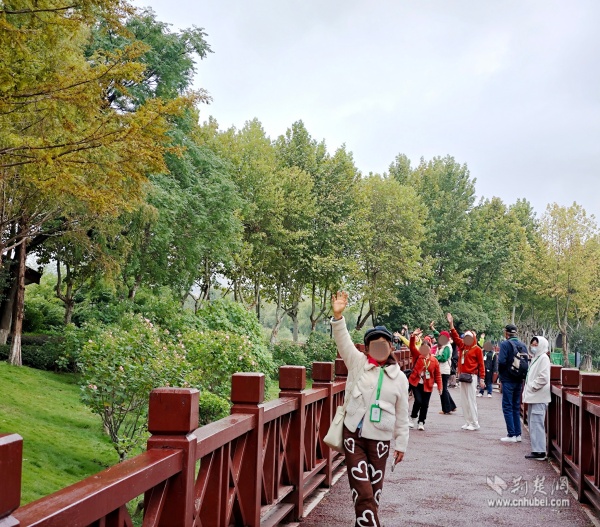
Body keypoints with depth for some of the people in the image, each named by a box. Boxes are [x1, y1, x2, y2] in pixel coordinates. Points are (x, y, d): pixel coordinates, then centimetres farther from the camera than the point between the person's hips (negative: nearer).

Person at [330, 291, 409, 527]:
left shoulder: (399, 377, 2)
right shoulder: (357, 363, 0)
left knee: (374, 490, 10)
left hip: (380, 440, 1)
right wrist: (338, 316, -29)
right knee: (362, 490, -5)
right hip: (354, 436, -1)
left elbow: (402, 415, 6)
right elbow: (343, 341, -14)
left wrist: (401, 444, 7)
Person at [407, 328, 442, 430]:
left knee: (425, 404, 5)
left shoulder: (434, 360, 0)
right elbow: (412, 347, -17)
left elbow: (437, 374, 3)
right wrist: (413, 336, -32)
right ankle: (413, 418, 9)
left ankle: (421, 422, 20)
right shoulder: (417, 356, -1)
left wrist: (439, 386, -2)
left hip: (427, 385, 2)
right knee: (418, 401, -14)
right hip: (416, 383, -2)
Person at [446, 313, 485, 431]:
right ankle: (468, 422, 14)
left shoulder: (477, 349, -6)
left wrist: (482, 378, -10)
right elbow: (455, 336, 9)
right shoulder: (462, 346, 11)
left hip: (471, 377, -7)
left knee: (471, 400, -6)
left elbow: (481, 364, -7)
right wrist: (451, 324, 1)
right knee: (464, 400, 8)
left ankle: (475, 423, 0)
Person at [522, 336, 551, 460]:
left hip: (539, 398, -10)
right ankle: (536, 449, 17)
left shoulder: (543, 358, -11)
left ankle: (539, 451, -10)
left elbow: (543, 378, -20)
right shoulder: (536, 358, 19)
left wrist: (531, 387, -13)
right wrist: (527, 391, 15)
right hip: (533, 397, 10)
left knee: (536, 424, -11)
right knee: (532, 423, 12)